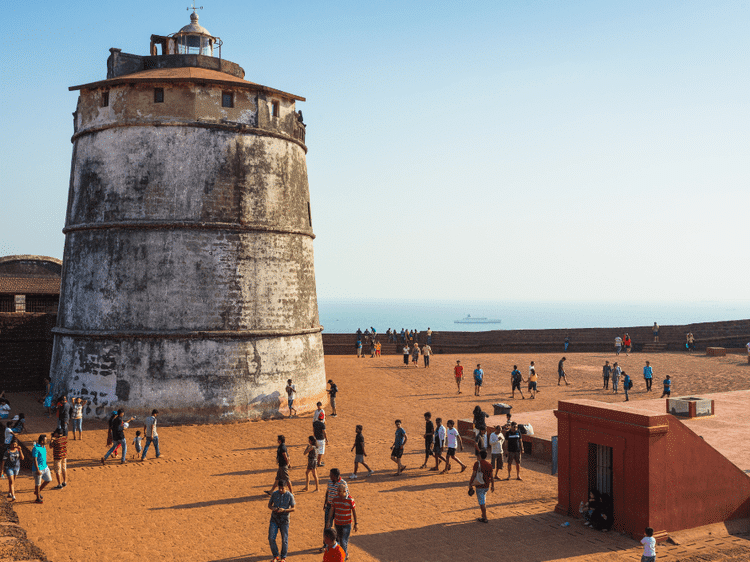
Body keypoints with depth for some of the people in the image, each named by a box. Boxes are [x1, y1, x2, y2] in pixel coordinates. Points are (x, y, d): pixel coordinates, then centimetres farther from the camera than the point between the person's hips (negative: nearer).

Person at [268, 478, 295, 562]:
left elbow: (293, 508, -5)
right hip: (274, 519, 2)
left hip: (284, 519, -2)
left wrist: (284, 510, -22)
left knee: (284, 539, 5)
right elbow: (269, 505, 8)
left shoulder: (290, 495, -7)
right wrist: (272, 508, -15)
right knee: (271, 538, -4)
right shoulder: (274, 494, -1)